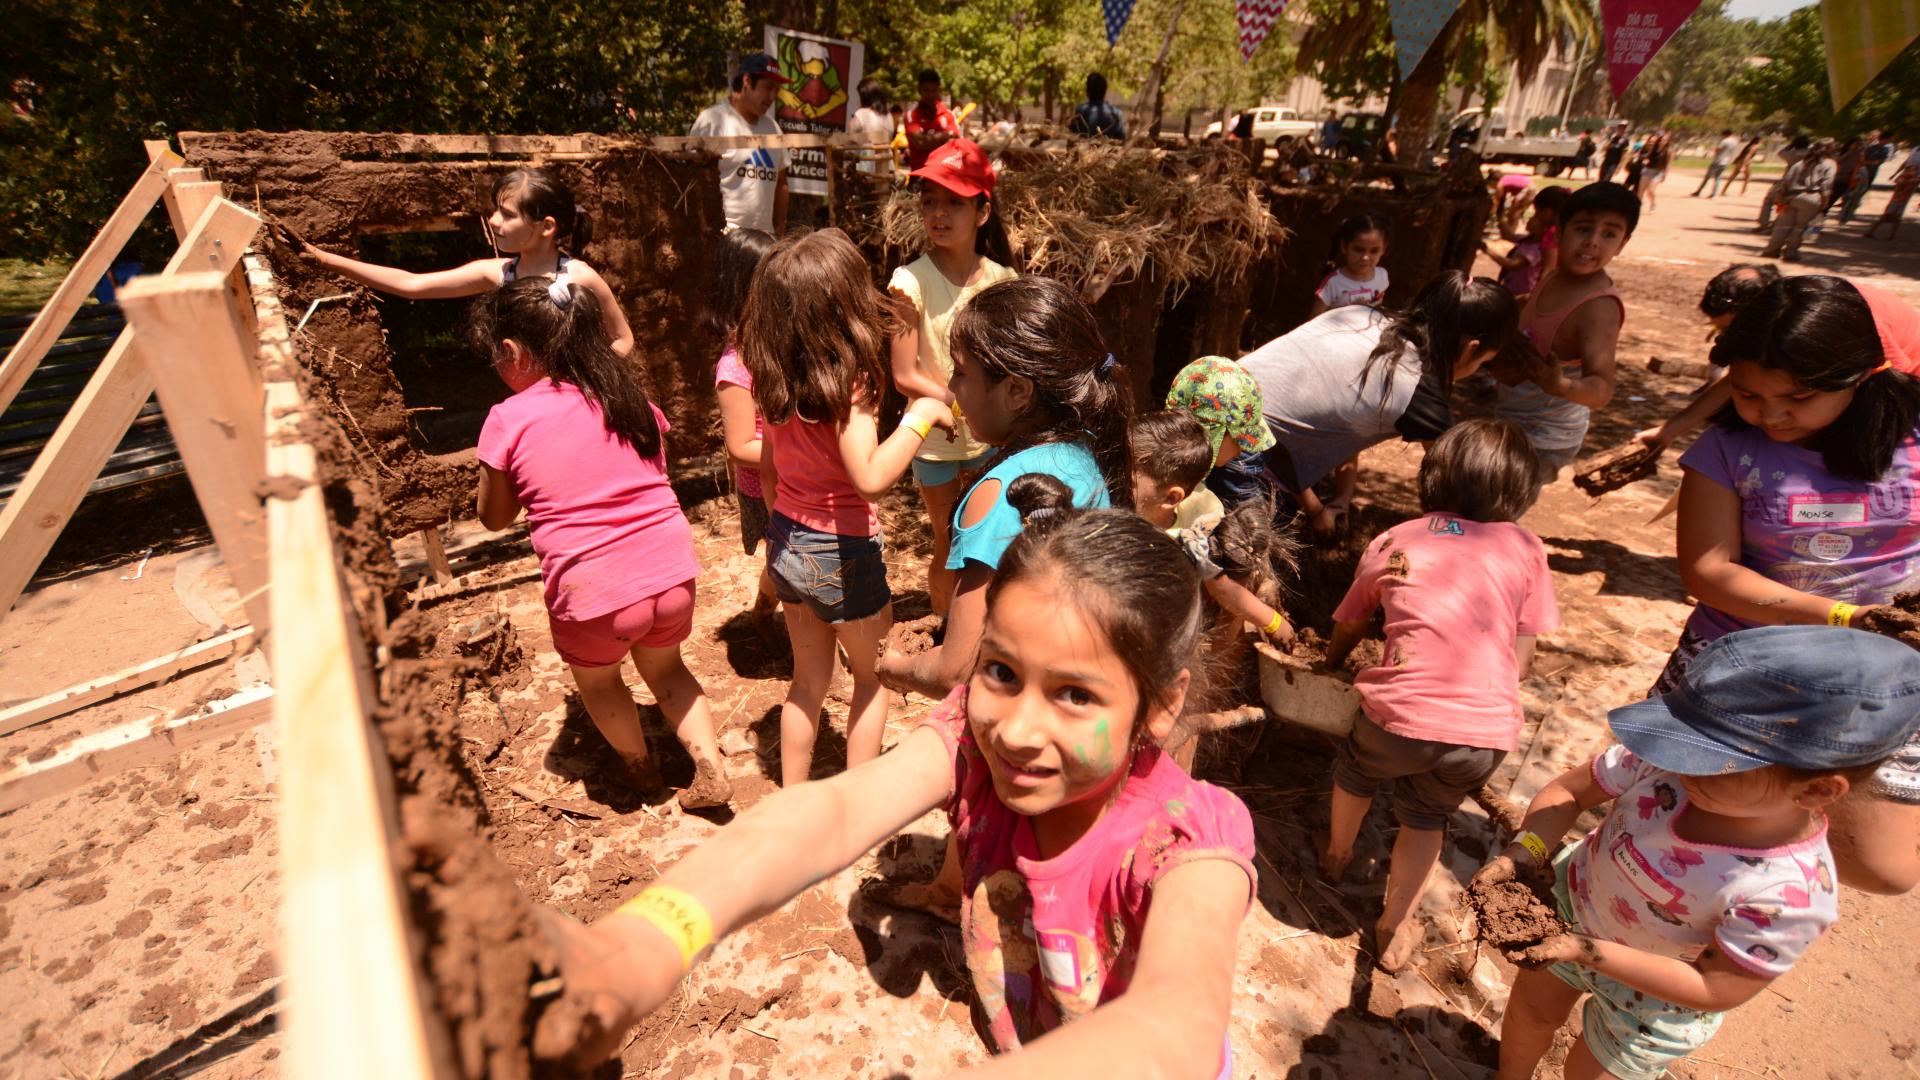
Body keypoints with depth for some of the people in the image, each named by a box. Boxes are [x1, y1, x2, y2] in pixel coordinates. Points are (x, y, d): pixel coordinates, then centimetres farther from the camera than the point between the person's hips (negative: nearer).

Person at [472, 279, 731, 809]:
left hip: (594, 595, -3)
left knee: (596, 679, 29)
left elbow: (494, 517, 7)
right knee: (664, 666, 31)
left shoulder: (508, 420, -6)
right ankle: (710, 769, 23)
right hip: (673, 573, 4)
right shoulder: (629, 394, 5)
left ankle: (640, 765, 48)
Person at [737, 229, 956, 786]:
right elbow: (870, 478, -36)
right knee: (871, 677, 19)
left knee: (808, 679, 23)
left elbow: (767, 472, 8)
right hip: (843, 552, -6)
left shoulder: (775, 381, -2)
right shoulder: (846, 384, -23)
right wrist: (920, 415, -26)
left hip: (787, 544, 6)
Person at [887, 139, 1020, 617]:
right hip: (937, 440, -3)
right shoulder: (911, 281, -17)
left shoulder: (1000, 278, -6)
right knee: (950, 551, 14)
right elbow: (904, 376, -18)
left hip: (990, 437, 4)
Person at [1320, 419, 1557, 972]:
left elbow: (1347, 629, 22)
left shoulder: (1393, 541, 10)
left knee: (1357, 771, 32)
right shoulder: (1527, 549, 10)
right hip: (1488, 732, 1)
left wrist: (1333, 662, 42)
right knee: (1426, 814, 28)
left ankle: (1337, 853, 56)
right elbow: (1521, 656, 9)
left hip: (1400, 715, -1)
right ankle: (1395, 928, 40)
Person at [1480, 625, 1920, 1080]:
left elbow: (1715, 991, -27)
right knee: (1529, 1012, 25)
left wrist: (1590, 952, -35)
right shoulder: (1660, 762, -31)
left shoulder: (1789, 894, -36)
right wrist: (1526, 851, -31)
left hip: (1652, 995, -3)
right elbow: (1567, 791, -15)